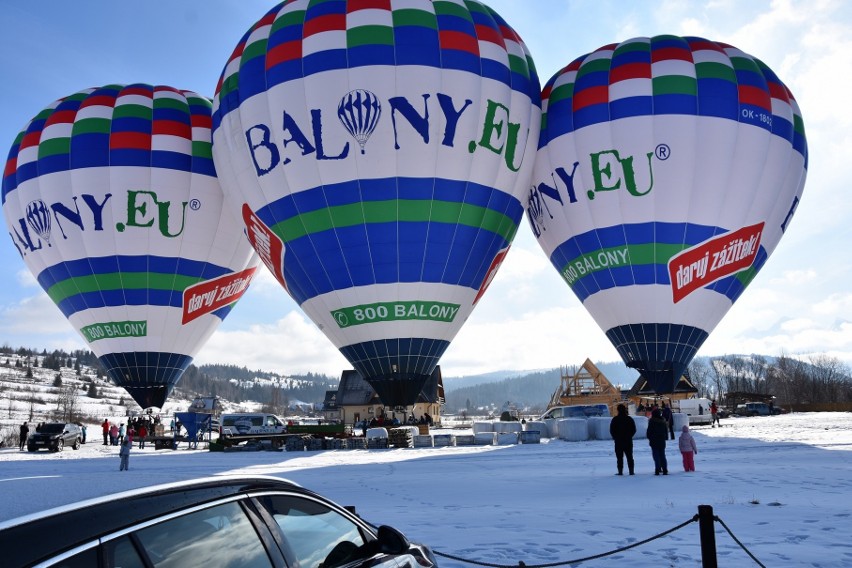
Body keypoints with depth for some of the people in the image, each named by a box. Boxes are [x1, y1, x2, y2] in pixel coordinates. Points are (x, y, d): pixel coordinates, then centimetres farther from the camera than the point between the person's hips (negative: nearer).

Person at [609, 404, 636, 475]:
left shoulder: (615, 419, -6)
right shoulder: (630, 419, 2)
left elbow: (611, 430, -4)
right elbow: (634, 430, 5)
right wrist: (629, 436, 14)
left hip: (618, 441, -2)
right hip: (628, 441, 2)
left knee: (619, 457, 1)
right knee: (629, 457, 9)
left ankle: (620, 471, -2)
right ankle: (631, 471, 6)